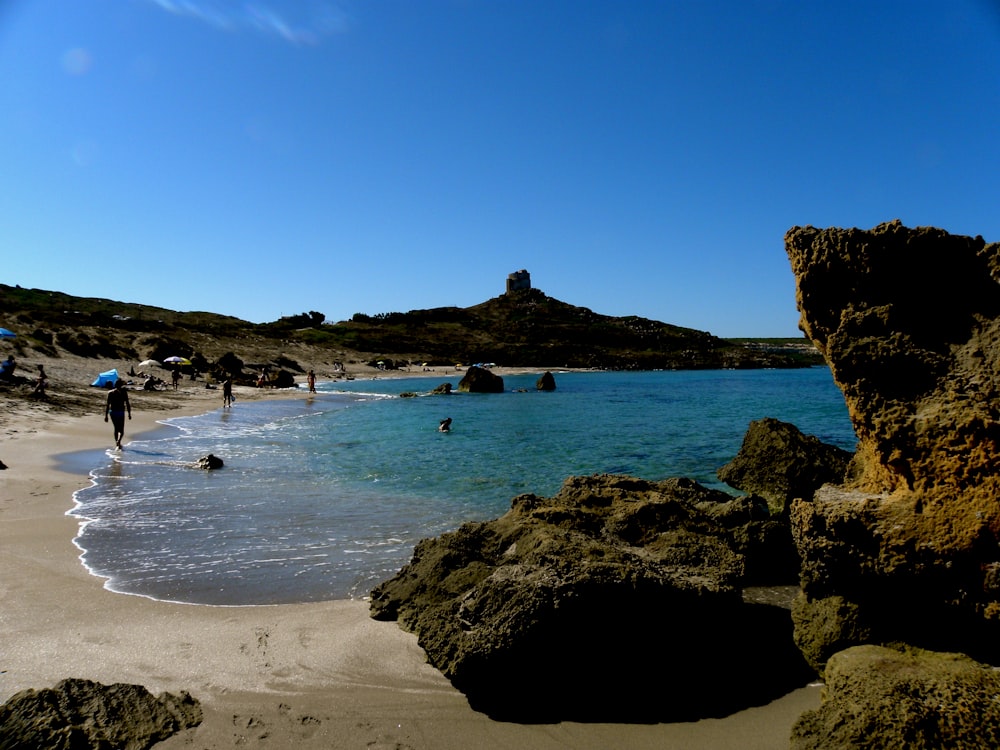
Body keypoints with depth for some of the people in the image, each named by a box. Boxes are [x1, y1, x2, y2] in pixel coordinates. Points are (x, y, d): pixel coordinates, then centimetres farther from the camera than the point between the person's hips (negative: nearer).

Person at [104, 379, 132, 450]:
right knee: (121, 430, 0)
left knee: (116, 428, 20)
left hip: (112, 412, 3)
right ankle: (118, 441, -27)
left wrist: (106, 415, -1)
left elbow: (108, 405, -2)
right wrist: (129, 414, 0)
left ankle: (117, 444, 27)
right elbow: (127, 404, -7)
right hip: (120, 412, -3)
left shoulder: (110, 393, 1)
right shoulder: (124, 393, -5)